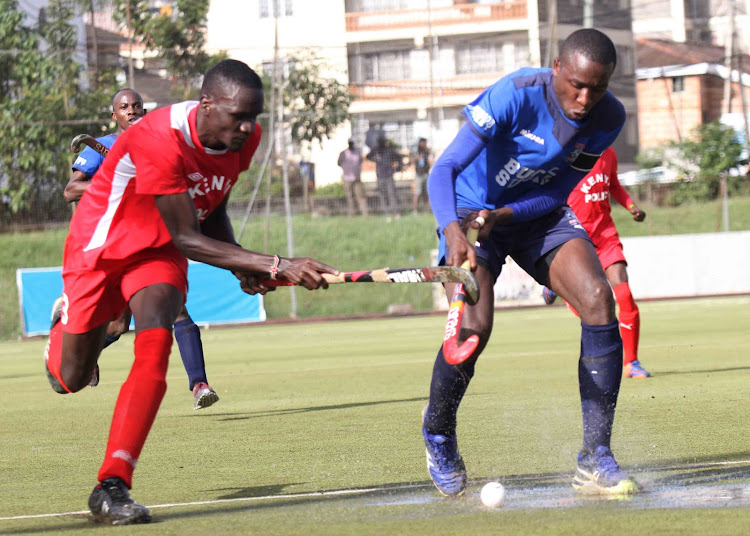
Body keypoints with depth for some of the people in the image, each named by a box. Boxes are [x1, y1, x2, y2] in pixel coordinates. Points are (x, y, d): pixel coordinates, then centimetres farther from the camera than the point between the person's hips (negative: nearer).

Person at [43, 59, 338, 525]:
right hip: (101, 247, -4)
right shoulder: (161, 141, -36)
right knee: (72, 379, 8)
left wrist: (244, 268, -11)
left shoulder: (244, 137, -13)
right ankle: (62, 331, 48)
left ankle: (113, 486, -25)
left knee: (155, 345, -25)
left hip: (157, 253, 4)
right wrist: (277, 266, -39)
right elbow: (187, 239, -34)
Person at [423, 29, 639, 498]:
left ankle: (595, 460, -14)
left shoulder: (608, 118, -15)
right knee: (473, 328, -24)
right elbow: (444, 168, -34)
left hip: (537, 213, 4)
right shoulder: (516, 96, -30)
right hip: (471, 211, -4)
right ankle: (439, 434, 9)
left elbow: (559, 191, -7)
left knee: (599, 301, -19)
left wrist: (504, 215, -25)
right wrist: (454, 231, -51)